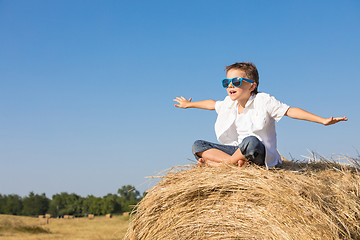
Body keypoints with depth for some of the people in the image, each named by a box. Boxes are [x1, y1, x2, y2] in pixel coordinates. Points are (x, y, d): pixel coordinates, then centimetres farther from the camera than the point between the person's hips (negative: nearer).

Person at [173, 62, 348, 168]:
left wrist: (323, 120, -25)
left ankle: (220, 163, -18)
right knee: (198, 146, -7)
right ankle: (235, 161, -27)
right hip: (238, 150, 7)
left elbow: (290, 111, -15)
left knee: (251, 142, -43)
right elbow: (212, 104, 30)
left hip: (262, 155, -6)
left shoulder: (263, 101, -9)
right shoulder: (230, 104, 10)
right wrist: (188, 104, 46)